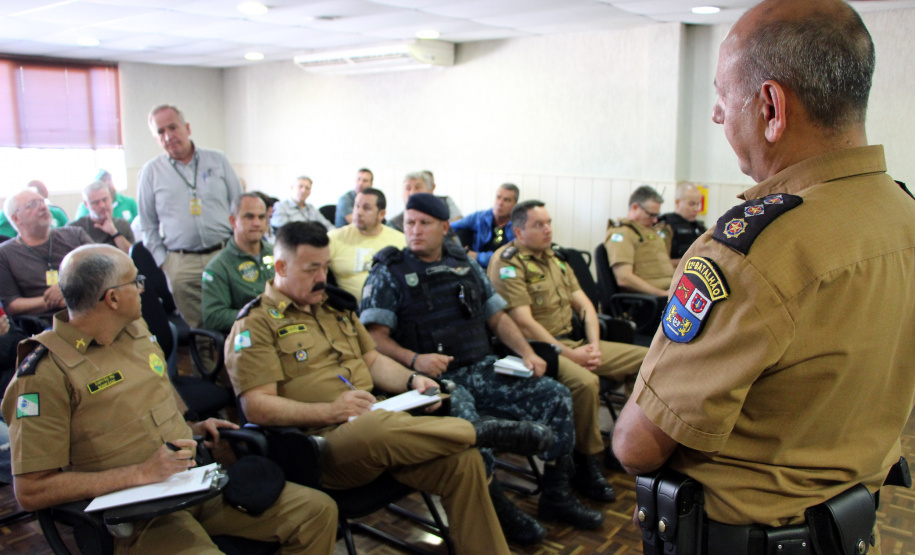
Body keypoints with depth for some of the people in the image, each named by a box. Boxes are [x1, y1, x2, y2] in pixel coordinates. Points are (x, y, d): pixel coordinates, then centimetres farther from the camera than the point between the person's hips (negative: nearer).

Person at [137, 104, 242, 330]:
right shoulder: (150, 172, 8)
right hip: (181, 265, 0)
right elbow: (148, 225, 12)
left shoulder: (217, 161, 8)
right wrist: (162, 262, 3)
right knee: (196, 328, 1)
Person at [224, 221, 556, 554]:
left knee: (463, 460, -18)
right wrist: (330, 411, -19)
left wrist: (411, 380, 3)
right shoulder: (255, 324, -1)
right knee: (378, 426, -39)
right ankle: (483, 431, -19)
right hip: (323, 443, -6)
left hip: (377, 424, 6)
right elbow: (256, 407, -10)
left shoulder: (334, 308, 21)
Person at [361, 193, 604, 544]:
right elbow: (375, 337, -7)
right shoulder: (389, 273, 2)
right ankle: (495, 509, -14)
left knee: (556, 396, -8)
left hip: (483, 369, 6)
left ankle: (556, 497, 5)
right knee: (462, 418, -37)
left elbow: (497, 317, 21)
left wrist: (527, 353, 5)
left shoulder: (465, 266, 17)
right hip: (436, 378, -5)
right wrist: (415, 359, -25)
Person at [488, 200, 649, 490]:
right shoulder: (507, 262, -9)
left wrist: (594, 345, -2)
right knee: (585, 381, -37)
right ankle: (586, 462, -13)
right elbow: (523, 322, -17)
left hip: (574, 341, 9)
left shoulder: (554, 255, 17)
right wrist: (567, 354, -16)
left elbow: (583, 304, 15)